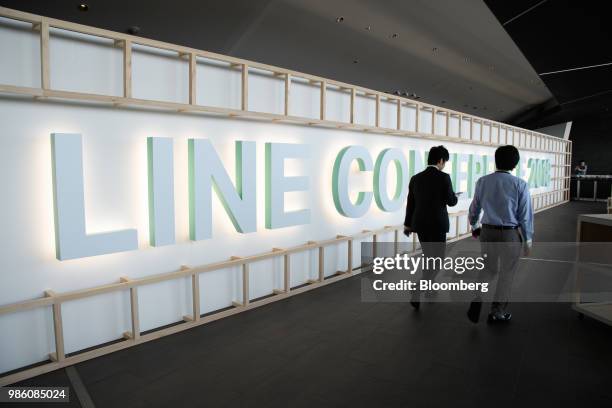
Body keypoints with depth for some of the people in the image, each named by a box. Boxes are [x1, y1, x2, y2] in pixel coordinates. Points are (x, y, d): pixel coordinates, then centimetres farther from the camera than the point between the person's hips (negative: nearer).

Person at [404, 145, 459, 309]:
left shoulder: (415, 178, 2)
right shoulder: (444, 177, -13)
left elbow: (410, 204, 7)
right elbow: (451, 201, -5)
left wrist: (407, 224, 19)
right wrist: (454, 196, 20)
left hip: (420, 224, 5)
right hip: (437, 225, -5)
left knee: (429, 258, 21)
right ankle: (416, 293, -10)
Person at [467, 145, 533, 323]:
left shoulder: (482, 181, -3)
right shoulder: (520, 184, -11)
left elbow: (474, 208, 7)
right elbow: (525, 215, -9)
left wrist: (474, 225, 26)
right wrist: (528, 240, 3)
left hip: (487, 232, 3)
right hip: (510, 235, -2)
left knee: (489, 270, 21)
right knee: (506, 274, 15)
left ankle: (477, 300, -2)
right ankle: (497, 312, 26)